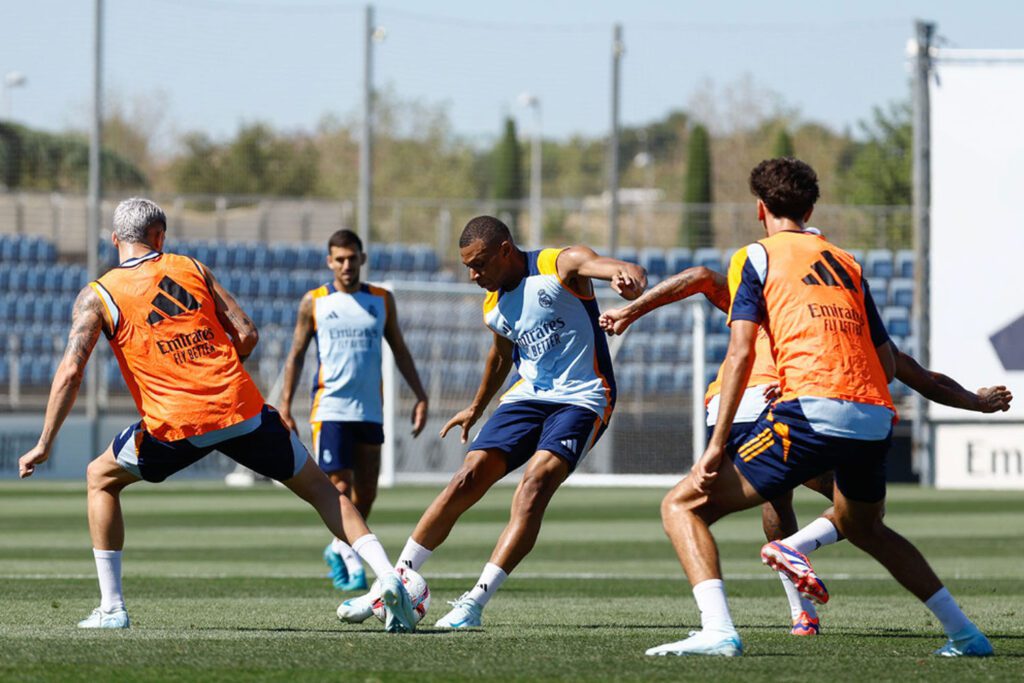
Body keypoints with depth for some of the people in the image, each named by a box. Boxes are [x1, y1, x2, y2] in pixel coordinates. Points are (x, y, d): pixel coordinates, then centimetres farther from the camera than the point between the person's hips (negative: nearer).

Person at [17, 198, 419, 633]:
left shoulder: (97, 296, 7)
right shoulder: (191, 270, 14)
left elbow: (71, 372, -4)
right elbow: (247, 335, 8)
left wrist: (45, 445, -1)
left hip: (176, 426, -2)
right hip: (242, 409, 2)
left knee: (101, 478, 23)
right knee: (318, 488, 16)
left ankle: (111, 608, 16)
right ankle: (388, 578, 0)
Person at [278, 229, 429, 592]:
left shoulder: (382, 301, 9)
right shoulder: (314, 302, 4)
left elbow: (400, 350, 15)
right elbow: (296, 354, 7)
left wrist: (420, 396, 7)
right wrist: (285, 405, 1)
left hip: (370, 410, 3)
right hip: (330, 408, -3)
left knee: (366, 493, 6)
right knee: (339, 488, -13)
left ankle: (338, 549, 24)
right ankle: (352, 560, -11)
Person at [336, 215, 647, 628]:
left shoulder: (561, 266, -11)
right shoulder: (494, 307, 10)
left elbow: (597, 263, -33)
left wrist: (623, 273, -57)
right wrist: (476, 409, 42)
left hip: (581, 400, -6)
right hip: (528, 395, 6)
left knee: (534, 485, -26)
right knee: (467, 481, -8)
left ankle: (475, 602, -28)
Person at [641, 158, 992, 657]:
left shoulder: (755, 257, 8)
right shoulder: (848, 265, 24)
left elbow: (740, 353, -5)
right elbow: (889, 363, 22)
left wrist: (717, 443, -7)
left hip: (812, 411, -6)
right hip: (875, 419, 6)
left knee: (682, 506, 2)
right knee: (862, 527, 34)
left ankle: (717, 630, -20)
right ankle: (964, 634, 29)